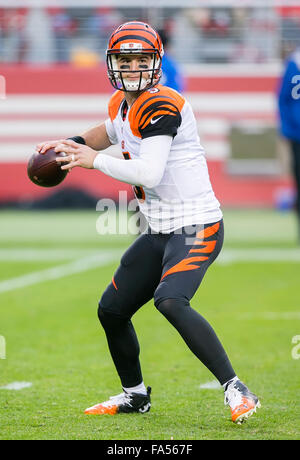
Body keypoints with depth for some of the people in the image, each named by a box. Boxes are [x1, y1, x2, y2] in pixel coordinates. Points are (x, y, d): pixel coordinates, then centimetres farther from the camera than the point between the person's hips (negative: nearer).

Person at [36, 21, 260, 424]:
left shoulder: (161, 105, -19)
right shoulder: (122, 103, 8)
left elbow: (148, 173, -30)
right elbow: (111, 132, 33)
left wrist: (94, 160, -18)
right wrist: (71, 144, 15)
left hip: (196, 228, -10)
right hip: (160, 233, 10)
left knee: (170, 301, -31)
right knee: (112, 310, 15)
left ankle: (236, 390, -29)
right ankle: (135, 395, 35)